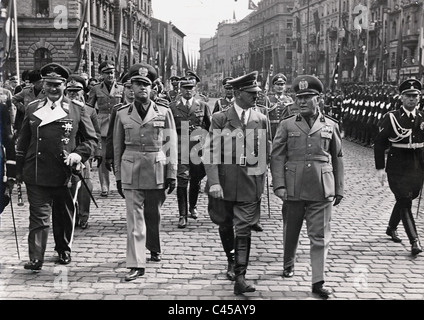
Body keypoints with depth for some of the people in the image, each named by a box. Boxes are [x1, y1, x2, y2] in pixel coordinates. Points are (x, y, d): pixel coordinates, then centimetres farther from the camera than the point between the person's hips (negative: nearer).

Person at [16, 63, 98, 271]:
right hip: (36, 174, 0)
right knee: (39, 216, -4)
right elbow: (23, 142, 14)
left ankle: (64, 250, 35)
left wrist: (79, 154, -12)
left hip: (64, 173, 0)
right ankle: (36, 259, -5)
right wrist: (19, 170, 12)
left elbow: (91, 139, 6)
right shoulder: (32, 108, 10)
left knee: (64, 215, 14)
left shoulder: (77, 109, 3)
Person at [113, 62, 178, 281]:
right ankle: (136, 264, -3)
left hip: (157, 172, 0)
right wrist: (118, 176, 9)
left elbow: (171, 146, 2)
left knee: (154, 216, 15)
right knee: (134, 220, -5)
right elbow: (118, 147, 9)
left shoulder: (164, 113, 2)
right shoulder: (122, 114, 5)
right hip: (131, 173, 0)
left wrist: (172, 174, -2)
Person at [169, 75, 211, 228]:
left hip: (199, 147, 2)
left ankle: (193, 206, 37)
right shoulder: (172, 107, 3)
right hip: (180, 148, -2)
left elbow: (210, 128, 11)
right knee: (182, 180, -9)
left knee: (196, 180, 12)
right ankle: (183, 215, -5)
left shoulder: (203, 106, 7)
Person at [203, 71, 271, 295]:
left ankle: (240, 277, -3)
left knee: (244, 230, -4)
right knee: (225, 225, 16)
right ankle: (232, 260, 41)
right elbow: (211, 152, -9)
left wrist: (261, 178, 9)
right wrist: (213, 182, -16)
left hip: (250, 184, 1)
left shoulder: (261, 120, 5)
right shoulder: (220, 119, -4)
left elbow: (266, 153, 12)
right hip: (224, 183, 0)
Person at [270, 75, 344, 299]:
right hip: (293, 189, 0)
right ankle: (289, 265, 39)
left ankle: (317, 282, 3)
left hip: (321, 191, 0)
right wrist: (279, 185, -10)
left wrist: (339, 189, 11)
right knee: (290, 232, 14)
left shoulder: (331, 126, 7)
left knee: (320, 237, -2)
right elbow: (277, 156, 0)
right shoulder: (287, 125, 4)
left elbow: (337, 159, 11)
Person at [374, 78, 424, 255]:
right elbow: (379, 143, -5)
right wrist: (380, 168, -9)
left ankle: (391, 228, 40)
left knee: (404, 200, 17)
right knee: (405, 203, -9)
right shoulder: (391, 117, -7)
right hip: (397, 167, -4)